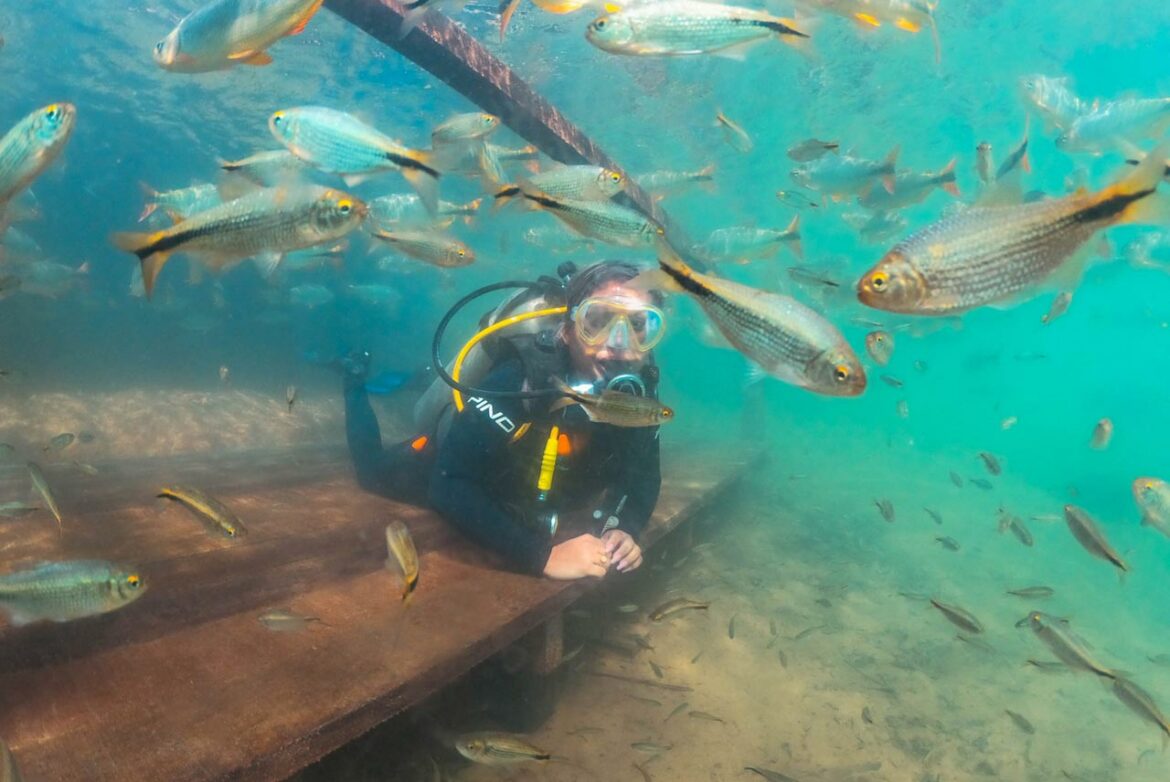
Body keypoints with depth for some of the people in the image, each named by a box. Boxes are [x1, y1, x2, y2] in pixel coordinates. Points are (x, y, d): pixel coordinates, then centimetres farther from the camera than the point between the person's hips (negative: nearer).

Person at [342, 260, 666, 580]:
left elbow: (643, 475, -13)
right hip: (443, 465, -4)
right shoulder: (521, 381, -44)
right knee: (372, 474, 23)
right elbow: (449, 486, -47)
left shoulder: (639, 394, -27)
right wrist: (543, 554, -53)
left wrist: (625, 529, -33)